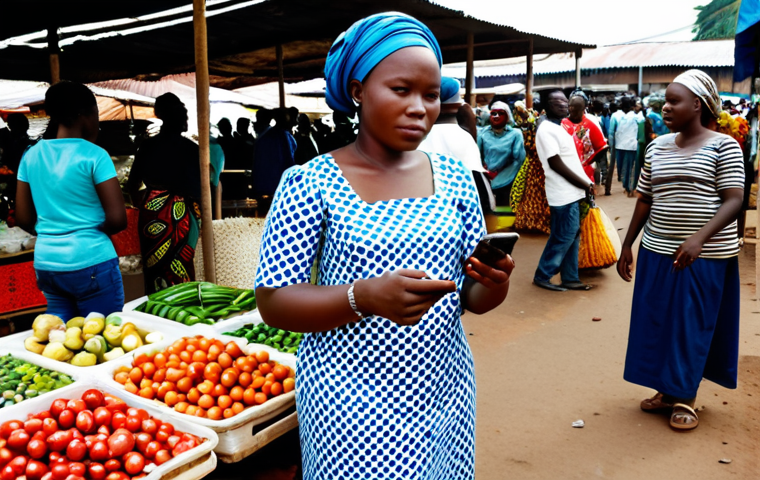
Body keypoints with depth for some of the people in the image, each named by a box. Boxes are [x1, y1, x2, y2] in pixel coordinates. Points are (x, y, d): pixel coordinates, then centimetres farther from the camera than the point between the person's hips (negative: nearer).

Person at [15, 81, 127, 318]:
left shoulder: (31, 156, 6)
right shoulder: (94, 155, -11)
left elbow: (23, 219, 9)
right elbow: (117, 219, -15)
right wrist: (92, 232, 4)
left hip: (46, 262, 6)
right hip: (91, 263, -6)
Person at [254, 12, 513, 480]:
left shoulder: (454, 177, 1)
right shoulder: (308, 183, -11)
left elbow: (472, 297, 6)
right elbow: (273, 303, -12)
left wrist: (495, 284, -18)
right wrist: (367, 297, -28)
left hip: (445, 390, 5)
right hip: (351, 403, -4)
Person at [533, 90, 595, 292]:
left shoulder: (560, 128, 16)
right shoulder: (546, 130, -14)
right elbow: (556, 163, -18)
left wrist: (586, 183, 7)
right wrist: (584, 184, -13)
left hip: (572, 191, 9)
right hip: (564, 193, -9)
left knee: (571, 236, 12)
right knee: (564, 237, -4)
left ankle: (570, 278, 21)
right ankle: (542, 276, 8)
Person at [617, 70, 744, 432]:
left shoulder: (723, 146, -6)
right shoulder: (658, 146, 8)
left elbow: (734, 201, -14)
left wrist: (699, 238, -28)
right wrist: (627, 246, 9)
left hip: (706, 255, -4)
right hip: (657, 250, 5)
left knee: (693, 325, 5)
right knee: (657, 322, 9)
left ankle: (685, 398, 20)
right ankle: (667, 390, 26)